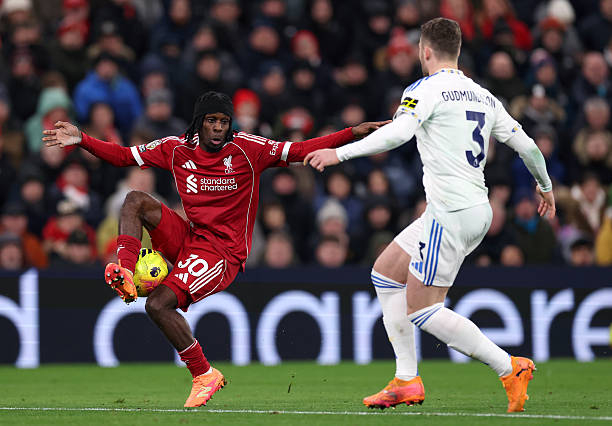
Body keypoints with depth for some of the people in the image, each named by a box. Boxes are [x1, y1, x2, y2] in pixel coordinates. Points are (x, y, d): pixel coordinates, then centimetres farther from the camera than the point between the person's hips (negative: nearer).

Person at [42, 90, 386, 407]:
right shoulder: (177, 148, 4)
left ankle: (204, 375, -6)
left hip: (223, 252, -5)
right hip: (188, 238, 5)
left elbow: (300, 151, -10)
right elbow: (124, 156, 10)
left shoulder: (247, 149, -7)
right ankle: (125, 276, -22)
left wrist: (353, 134, -20)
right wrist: (82, 140, -2)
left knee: (159, 305, -21)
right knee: (136, 201, -12)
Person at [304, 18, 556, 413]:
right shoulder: (484, 96, 14)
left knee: (422, 310, -6)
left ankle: (511, 368, -8)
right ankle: (407, 381, 13)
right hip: (479, 211, 9)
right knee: (385, 273, 17)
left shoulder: (427, 89, -7)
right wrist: (546, 187, 34)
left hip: (451, 214, -9)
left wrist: (341, 153, -23)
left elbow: (398, 132, -24)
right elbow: (527, 145, 17)